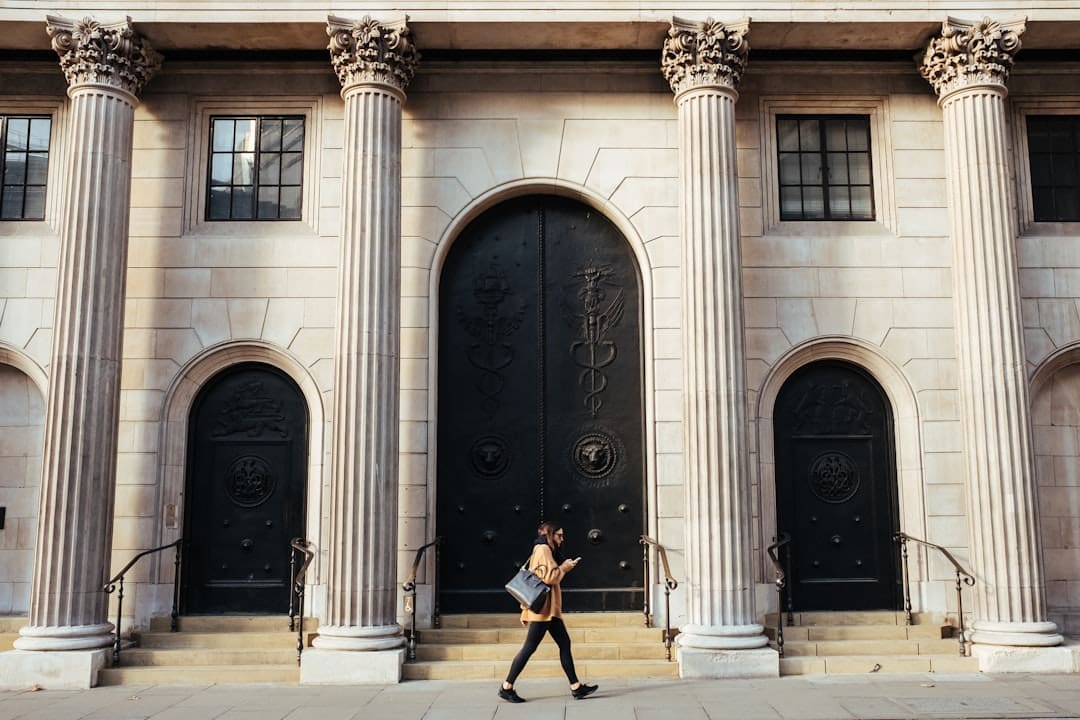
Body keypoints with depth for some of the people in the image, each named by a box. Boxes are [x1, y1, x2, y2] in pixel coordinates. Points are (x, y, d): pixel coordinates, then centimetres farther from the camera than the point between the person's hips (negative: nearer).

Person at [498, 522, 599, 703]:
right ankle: (506, 687, -1)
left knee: (564, 643, 6)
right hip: (543, 608, -10)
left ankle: (576, 687, 6)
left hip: (550, 609, 10)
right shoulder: (543, 549, -9)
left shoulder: (545, 550, 21)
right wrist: (565, 567, -4)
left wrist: (525, 611, 19)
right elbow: (549, 577, -21)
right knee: (529, 647, -7)